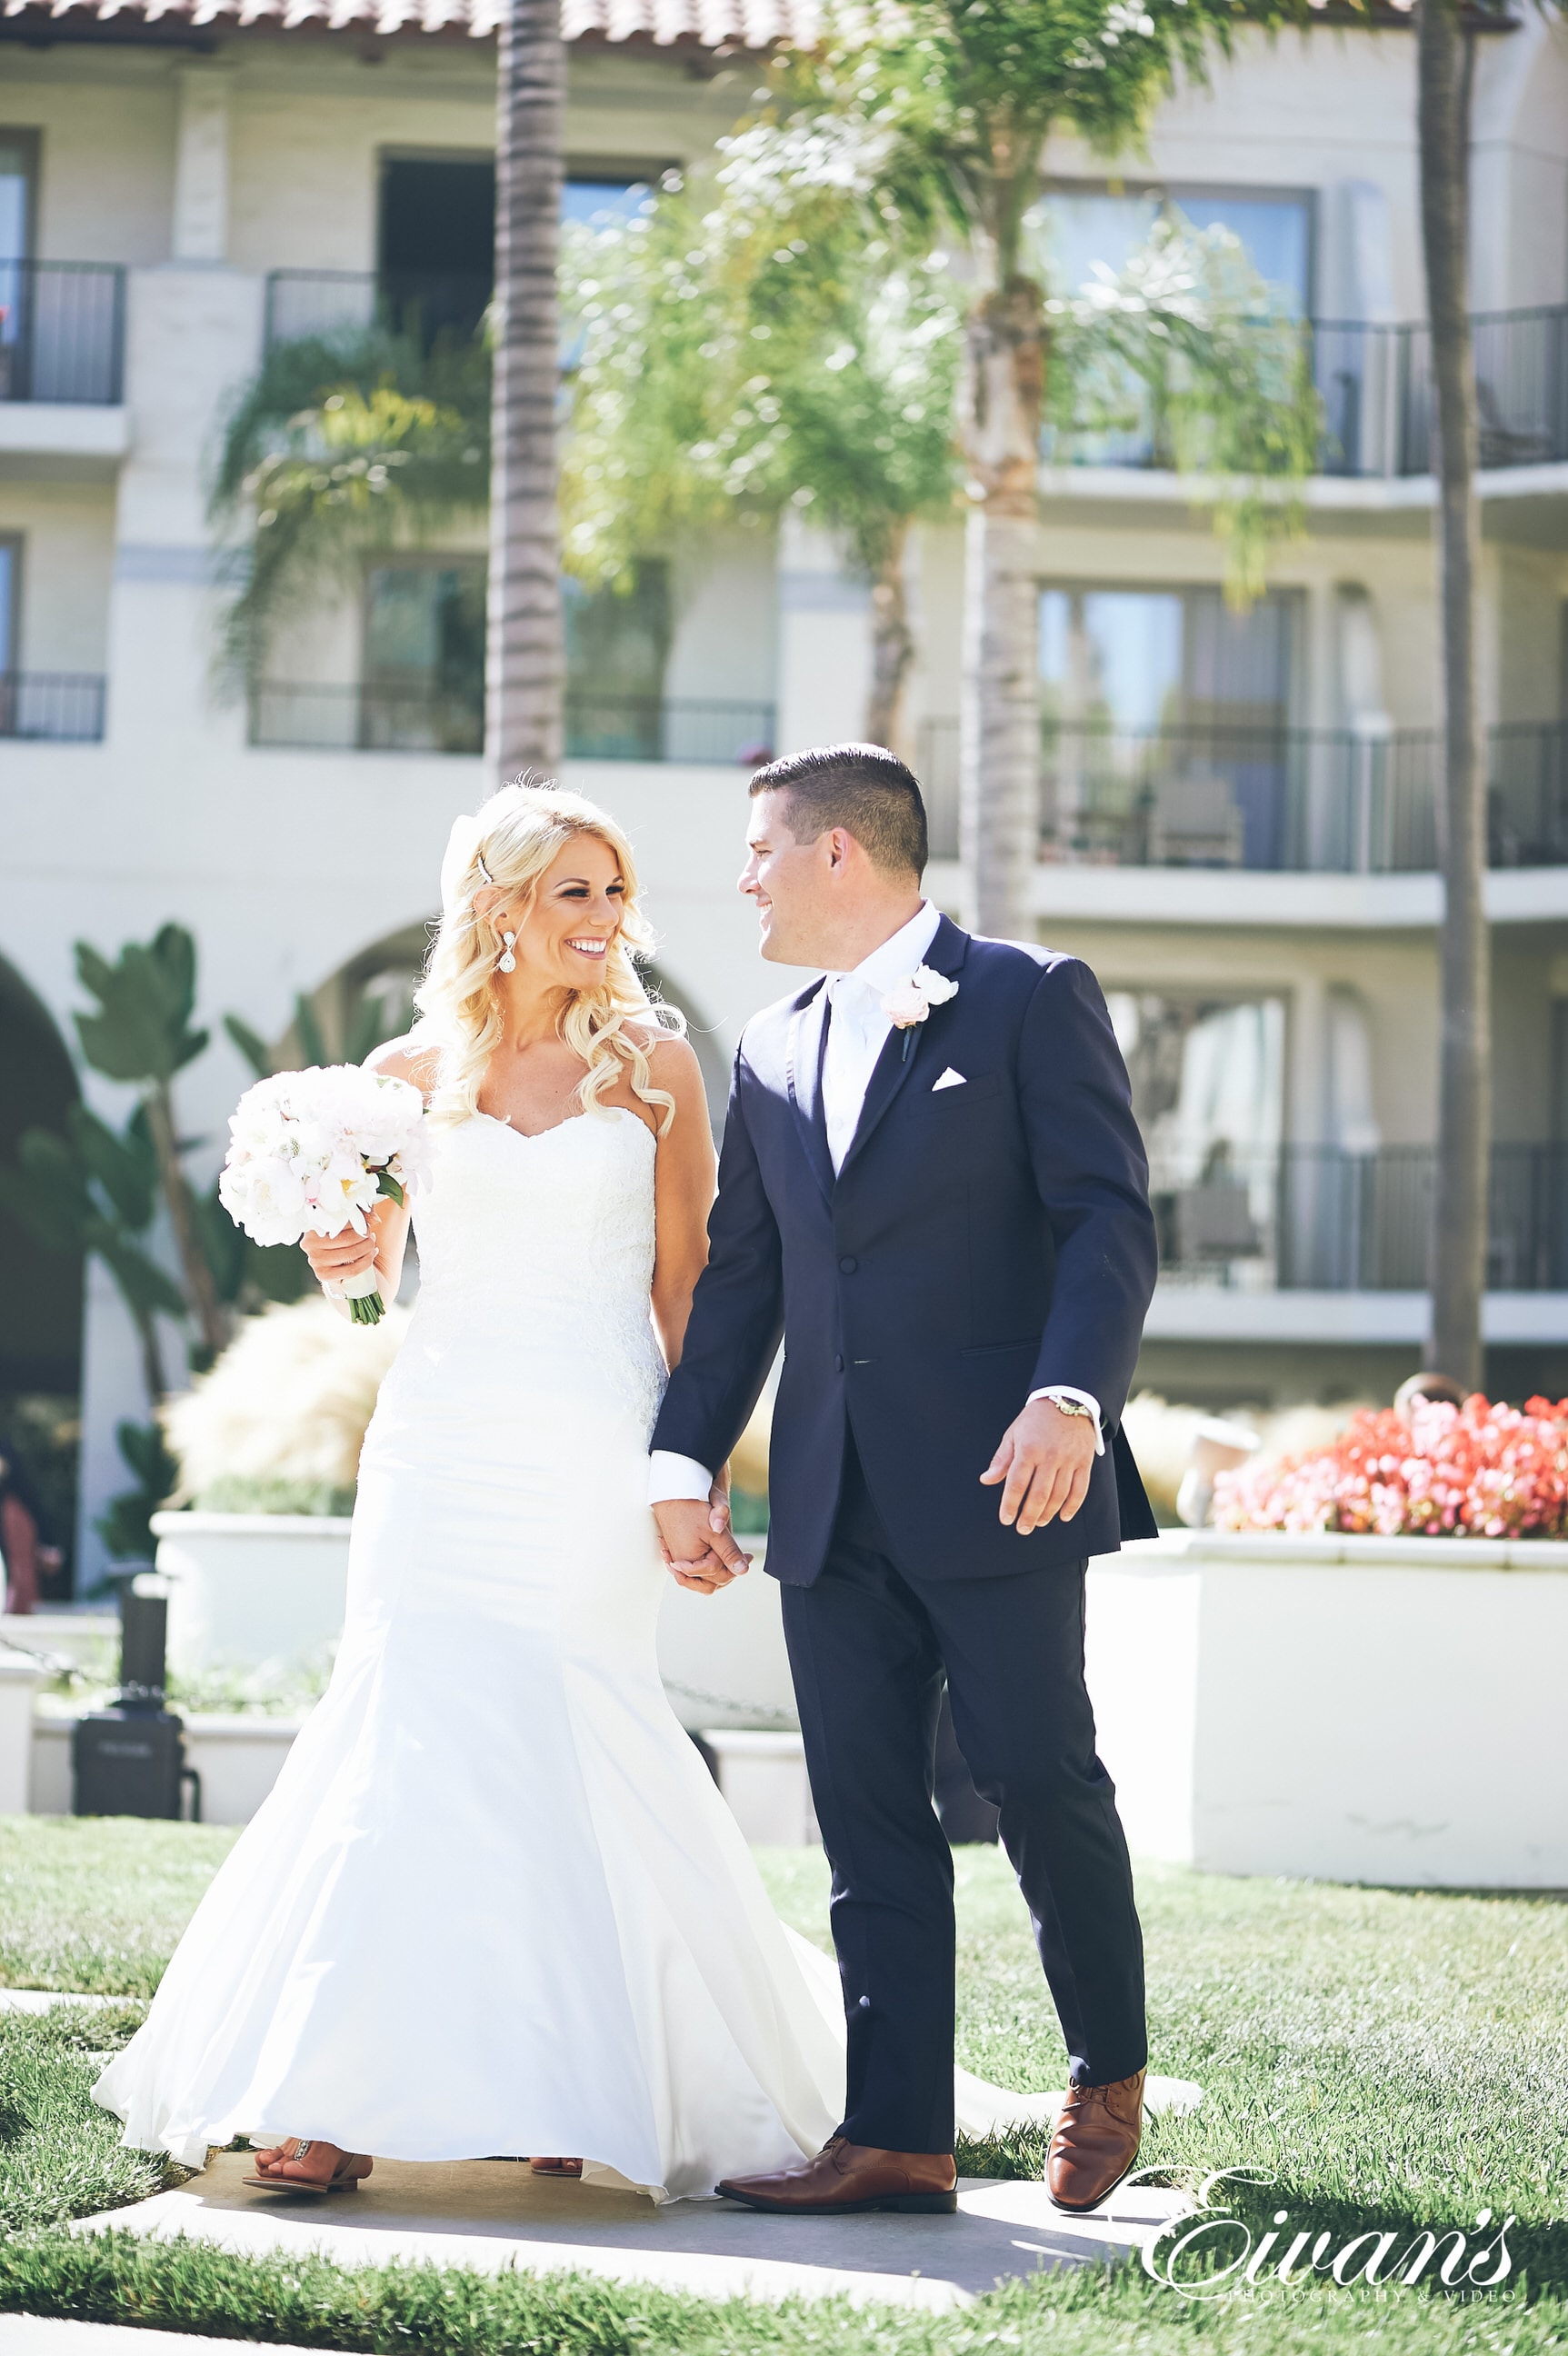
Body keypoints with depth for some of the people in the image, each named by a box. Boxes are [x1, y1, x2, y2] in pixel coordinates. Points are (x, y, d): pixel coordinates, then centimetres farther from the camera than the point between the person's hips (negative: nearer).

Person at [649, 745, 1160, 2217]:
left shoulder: (1032, 999, -1)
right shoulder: (774, 1052, 18)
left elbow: (1107, 1217, -9)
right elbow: (738, 1276, 18)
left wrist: (1070, 1395, -22)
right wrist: (685, 1456, 9)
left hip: (994, 1483, -6)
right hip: (832, 1503, 6)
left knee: (1044, 1785, -3)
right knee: (869, 1820, 3)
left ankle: (1111, 2076, 19)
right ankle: (897, 2130, 6)